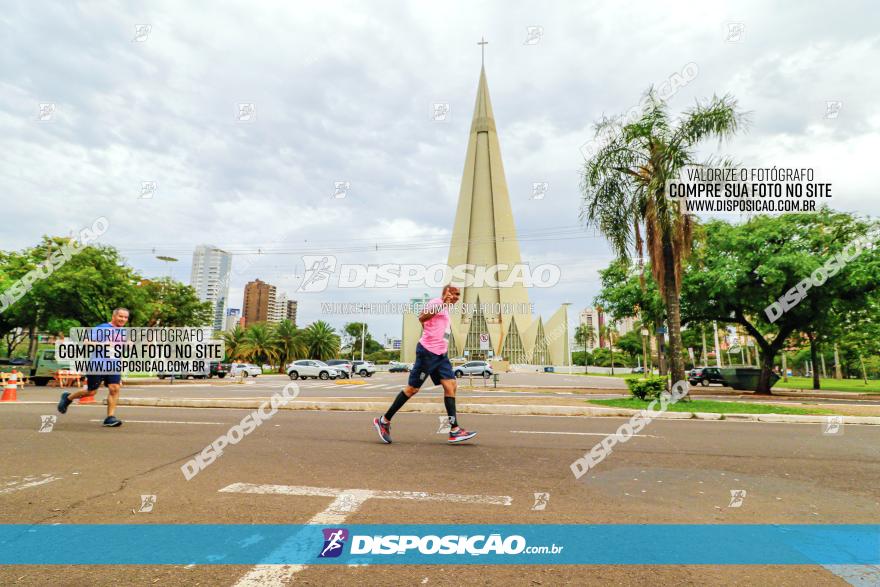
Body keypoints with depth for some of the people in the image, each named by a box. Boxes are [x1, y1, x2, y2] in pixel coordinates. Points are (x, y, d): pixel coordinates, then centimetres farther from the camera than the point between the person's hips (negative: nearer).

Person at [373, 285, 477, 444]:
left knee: (451, 386, -4)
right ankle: (384, 421, 11)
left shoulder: (446, 309, 21)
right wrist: (443, 305, -33)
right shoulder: (437, 302, -8)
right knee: (412, 388, -2)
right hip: (428, 351, -9)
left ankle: (454, 430, -5)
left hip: (440, 354, 9)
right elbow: (422, 318, -25)